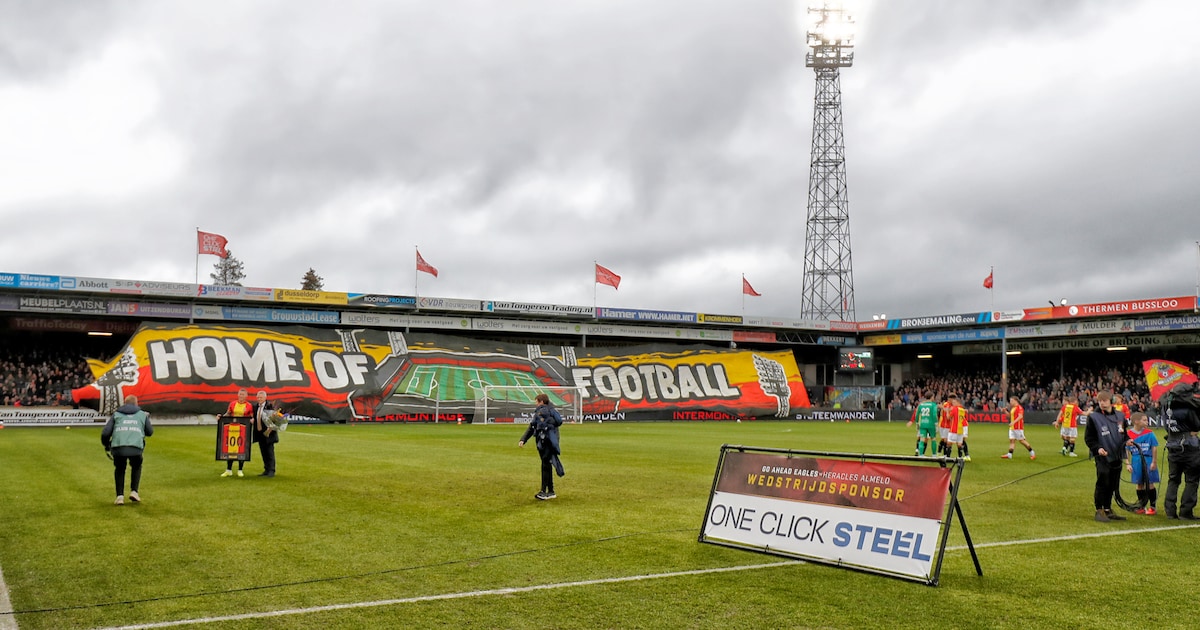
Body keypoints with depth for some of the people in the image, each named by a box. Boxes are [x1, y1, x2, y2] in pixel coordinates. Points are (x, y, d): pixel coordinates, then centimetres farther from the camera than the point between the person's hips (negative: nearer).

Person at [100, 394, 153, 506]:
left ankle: (120, 496, 17)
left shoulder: (116, 414, 23)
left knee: (119, 469, 27)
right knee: (136, 467, 30)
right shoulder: (142, 415, 24)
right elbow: (150, 432, 34)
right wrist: (147, 419, 50)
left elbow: (105, 433, 13)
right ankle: (134, 491, 18)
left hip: (118, 447, 0)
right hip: (136, 448, 0)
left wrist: (106, 446, 30)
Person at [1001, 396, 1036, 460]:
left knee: (1022, 440, -4)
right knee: (1012, 440, 2)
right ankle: (1009, 455, -3)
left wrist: (1013, 422, -32)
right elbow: (1010, 416, 28)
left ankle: (1032, 453, 7)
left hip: (1018, 428, -9)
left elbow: (1020, 416, -25)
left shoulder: (1019, 408, -13)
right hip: (1012, 428, 9)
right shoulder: (1013, 408, 16)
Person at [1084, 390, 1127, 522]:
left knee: (1112, 485, 11)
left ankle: (1108, 510, 22)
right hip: (1103, 457, -5)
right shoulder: (1094, 417, -4)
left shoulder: (1120, 416, 9)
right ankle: (1099, 510, 5)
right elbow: (1088, 438, -1)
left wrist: (1127, 441, 0)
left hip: (1117, 457, 5)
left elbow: (1125, 434, 20)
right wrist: (1097, 448, -15)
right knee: (1102, 484, -6)